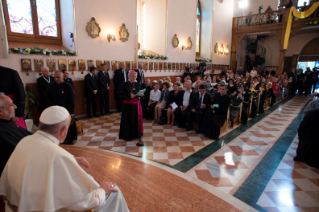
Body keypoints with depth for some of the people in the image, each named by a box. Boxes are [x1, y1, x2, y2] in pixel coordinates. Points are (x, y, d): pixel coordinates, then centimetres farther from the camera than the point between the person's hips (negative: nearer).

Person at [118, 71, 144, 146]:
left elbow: (141, 93, 8)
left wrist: (141, 95, -15)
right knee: (128, 120, 3)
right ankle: (127, 136, 16)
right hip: (128, 106, -3)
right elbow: (122, 96, -11)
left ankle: (137, 134, 24)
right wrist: (129, 96, -24)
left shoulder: (138, 85, 6)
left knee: (137, 120, 8)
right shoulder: (124, 85, -6)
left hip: (136, 105, 3)